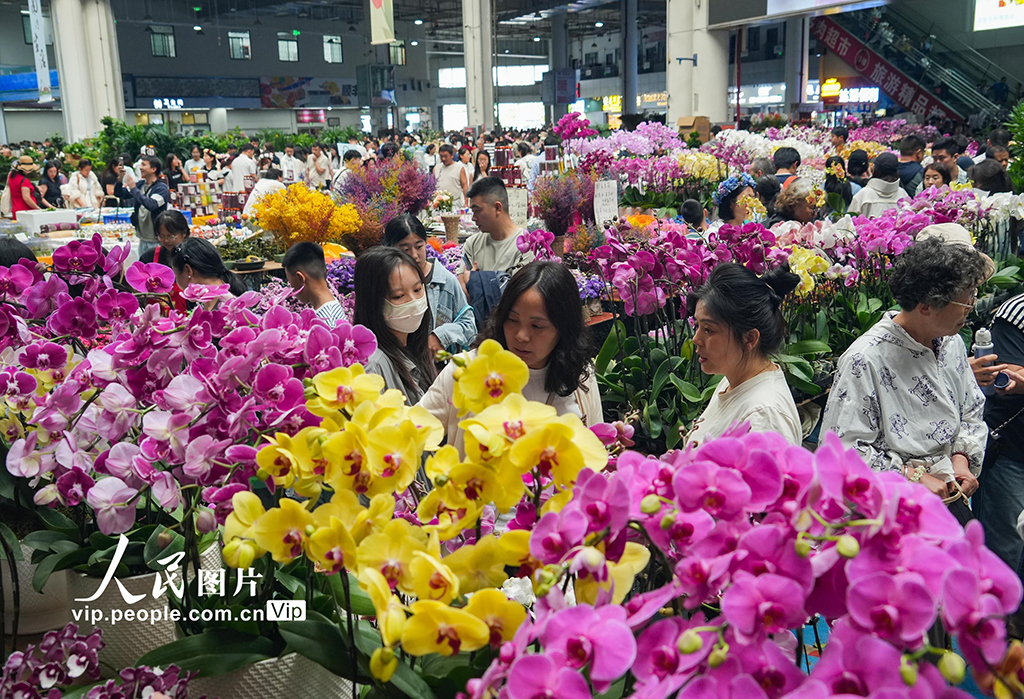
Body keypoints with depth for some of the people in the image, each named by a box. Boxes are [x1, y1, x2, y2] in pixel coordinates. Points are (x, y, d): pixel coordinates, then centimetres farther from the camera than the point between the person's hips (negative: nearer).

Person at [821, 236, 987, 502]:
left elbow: (971, 413, 22)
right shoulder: (865, 360, -18)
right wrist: (913, 476, -16)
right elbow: (843, 448, -17)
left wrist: (961, 459, 4)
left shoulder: (952, 343, 9)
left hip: (947, 490, 7)